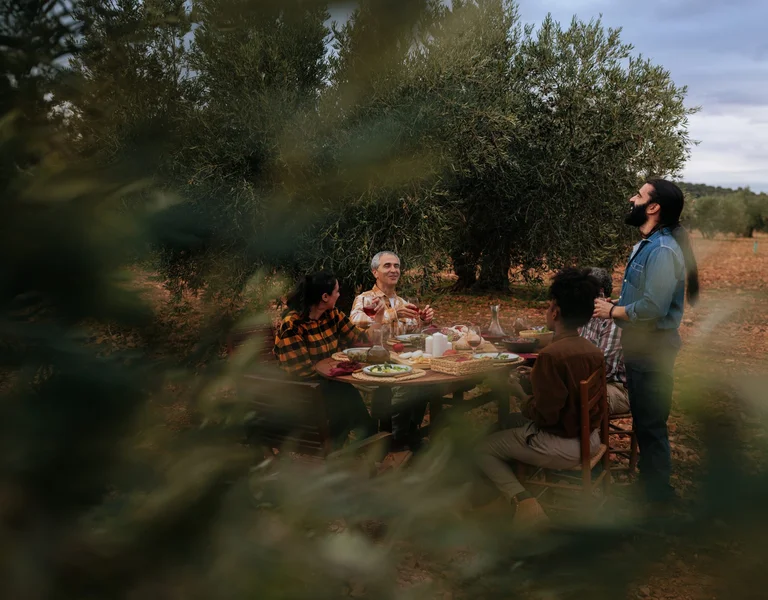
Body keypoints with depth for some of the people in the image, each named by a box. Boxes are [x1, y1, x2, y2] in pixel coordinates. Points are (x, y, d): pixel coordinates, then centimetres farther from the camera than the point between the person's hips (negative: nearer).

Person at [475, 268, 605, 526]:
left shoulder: (551, 355, -26)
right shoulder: (594, 351, -2)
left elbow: (544, 415, -23)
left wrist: (519, 392, -6)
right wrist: (536, 380, 9)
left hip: (561, 448, -8)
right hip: (589, 438, 8)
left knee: (483, 449, 7)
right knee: (509, 420, 27)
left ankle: (523, 500, -7)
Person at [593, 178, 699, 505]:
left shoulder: (663, 251, -21)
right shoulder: (646, 245, 12)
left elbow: (653, 307, -28)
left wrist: (612, 312, -15)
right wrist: (613, 306, 1)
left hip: (652, 352, -10)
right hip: (639, 348, 10)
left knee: (651, 425, 1)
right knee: (643, 420, 21)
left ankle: (659, 496, 15)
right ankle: (650, 481, 36)